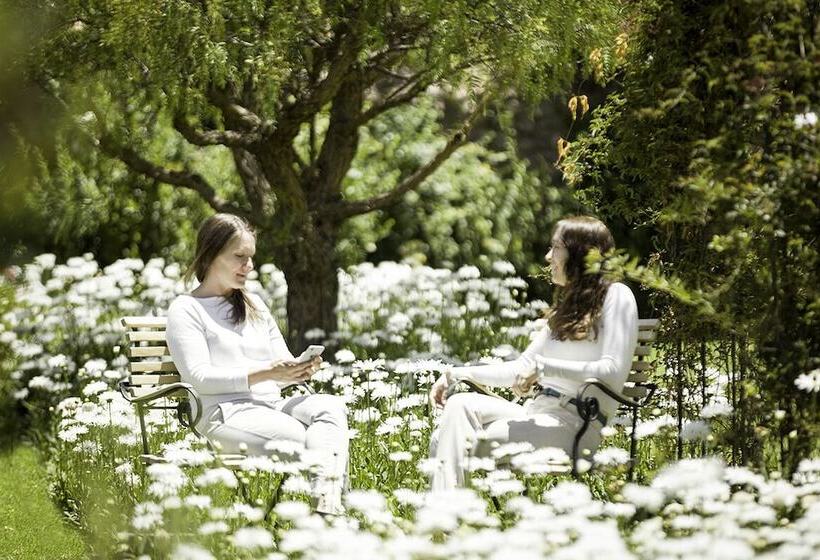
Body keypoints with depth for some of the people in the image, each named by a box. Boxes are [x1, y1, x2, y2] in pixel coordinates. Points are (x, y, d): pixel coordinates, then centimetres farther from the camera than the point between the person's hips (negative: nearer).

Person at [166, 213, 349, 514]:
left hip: (272, 405, 6)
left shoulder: (255, 304, 26)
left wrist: (298, 371, -5)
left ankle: (326, 507, -48)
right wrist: (266, 373, -19)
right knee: (301, 439, -34)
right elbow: (200, 377, -8)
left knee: (331, 406, -28)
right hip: (225, 413, -6)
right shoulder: (185, 309, 5)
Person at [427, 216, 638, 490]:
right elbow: (521, 368, 26)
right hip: (538, 411, 8)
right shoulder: (567, 306, 26)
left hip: (575, 422, -8)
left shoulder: (615, 296, 0)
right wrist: (458, 375, 16)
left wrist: (542, 366, -16)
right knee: (460, 404, -20)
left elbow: (613, 370, -13)